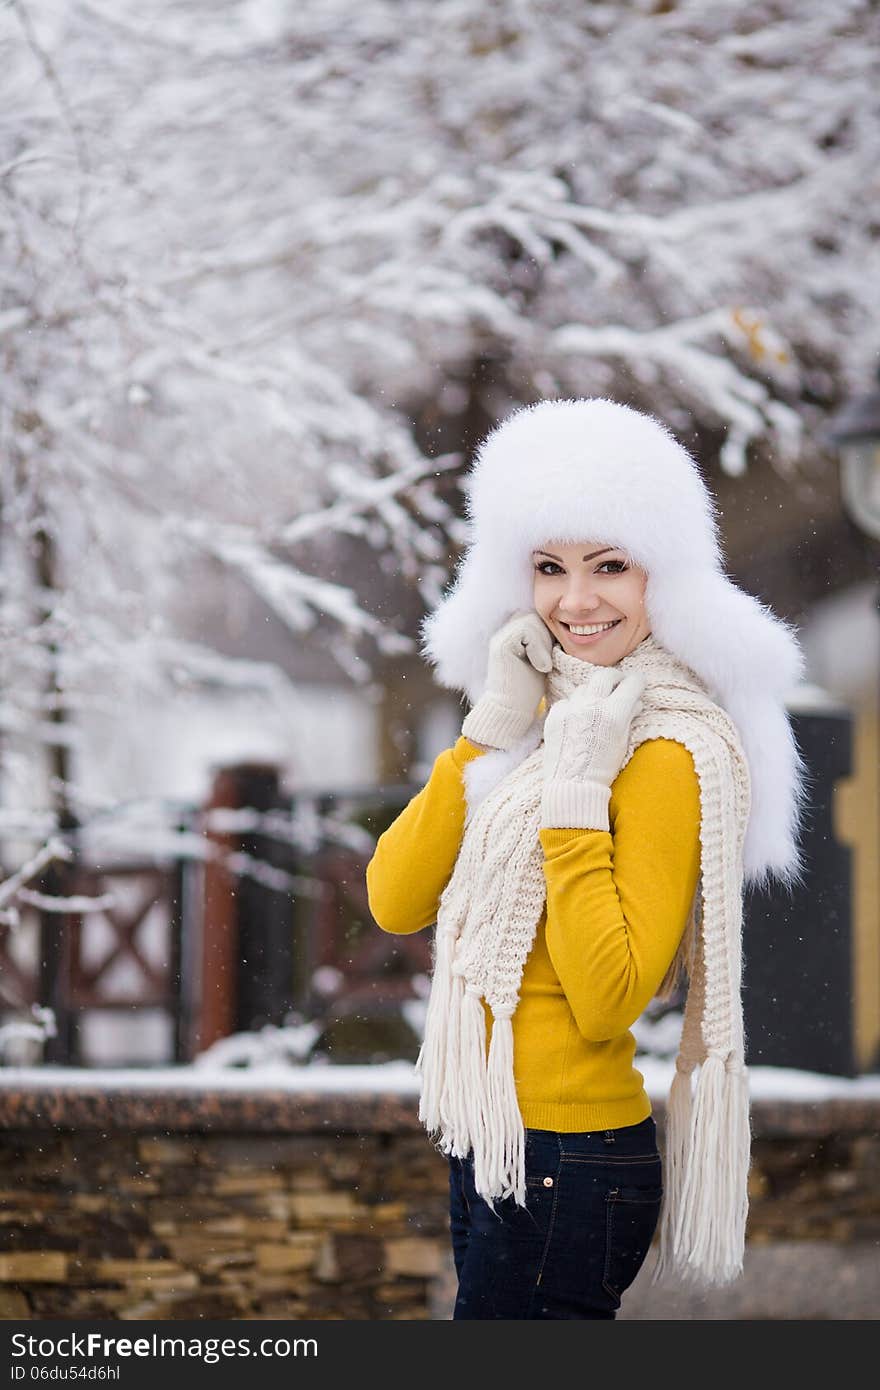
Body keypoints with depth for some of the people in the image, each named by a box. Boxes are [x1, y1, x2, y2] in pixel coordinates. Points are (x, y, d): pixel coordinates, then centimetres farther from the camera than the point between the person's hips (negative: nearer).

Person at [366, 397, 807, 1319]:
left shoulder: (667, 752, -15)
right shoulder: (546, 719, 11)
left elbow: (610, 1000, -22)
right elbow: (394, 901, 2)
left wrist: (574, 798, -22)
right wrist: (488, 734, -5)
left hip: (568, 1165, -9)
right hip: (495, 1142, 9)